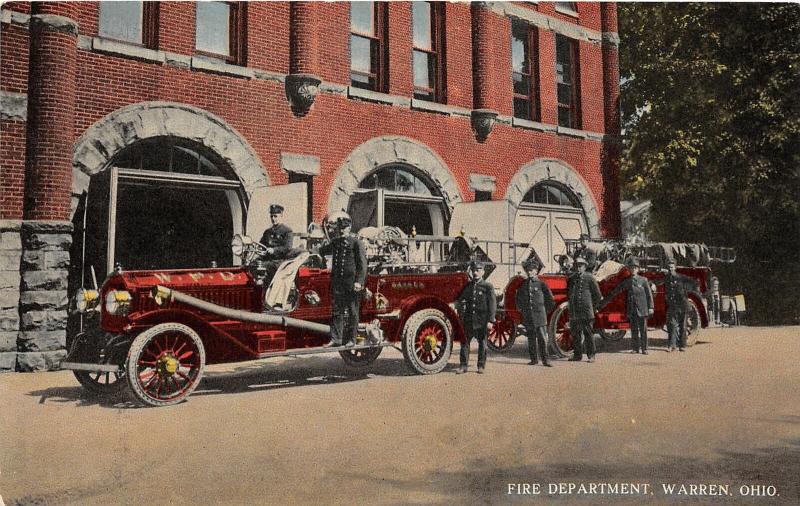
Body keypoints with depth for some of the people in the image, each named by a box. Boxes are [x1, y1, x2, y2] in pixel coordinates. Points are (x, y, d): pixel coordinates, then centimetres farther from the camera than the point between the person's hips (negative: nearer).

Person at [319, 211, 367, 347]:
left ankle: (351, 339, 12)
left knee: (352, 312, 3)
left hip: (352, 283, -6)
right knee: (336, 311, 6)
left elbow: (362, 263, -9)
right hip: (337, 282, 6)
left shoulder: (356, 242, -6)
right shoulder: (335, 242, 12)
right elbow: (323, 251, 32)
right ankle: (336, 339, 11)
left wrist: (359, 281, -15)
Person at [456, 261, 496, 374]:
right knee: (464, 342, 2)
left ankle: (481, 366, 16)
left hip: (482, 321, -3)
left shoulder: (488, 286, -2)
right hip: (468, 320, 3)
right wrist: (461, 316, 9)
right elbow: (460, 300, 16)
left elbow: (492, 304, -6)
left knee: (482, 343, 7)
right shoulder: (467, 286, 9)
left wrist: (490, 320, -12)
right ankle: (463, 366, 8)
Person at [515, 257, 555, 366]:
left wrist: (545, 310, 5)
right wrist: (520, 308, 17)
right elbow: (517, 298, 24)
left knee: (541, 338, -6)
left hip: (540, 316, -4)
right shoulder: (523, 285, 9)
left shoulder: (541, 284, -2)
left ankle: (545, 360, -3)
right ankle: (534, 359, 15)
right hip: (527, 316, 4)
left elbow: (550, 299, 3)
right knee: (531, 339, 8)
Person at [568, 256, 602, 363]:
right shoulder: (571, 279, 12)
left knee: (588, 334, -2)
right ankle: (577, 355, 17)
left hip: (586, 311, -5)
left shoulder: (589, 278, -2)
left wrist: (594, 308, 5)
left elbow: (597, 294, 3)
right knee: (575, 334, 8)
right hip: (574, 313, 5)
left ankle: (591, 356, 4)